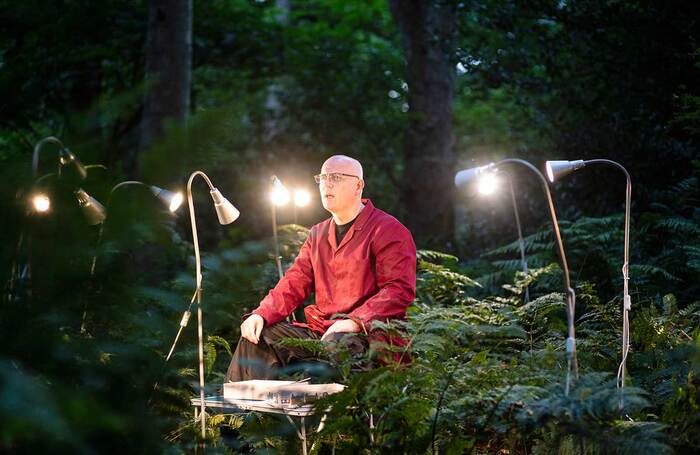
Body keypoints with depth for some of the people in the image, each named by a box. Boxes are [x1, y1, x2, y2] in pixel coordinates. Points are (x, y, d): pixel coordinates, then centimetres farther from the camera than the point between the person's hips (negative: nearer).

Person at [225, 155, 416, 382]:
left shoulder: (389, 230, -3)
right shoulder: (318, 234, 22)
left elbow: (400, 289, -14)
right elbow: (294, 283, 16)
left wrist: (355, 321, -27)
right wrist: (261, 314, -4)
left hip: (370, 333, -7)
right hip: (320, 332, 7)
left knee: (337, 344, -39)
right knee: (259, 336, -9)